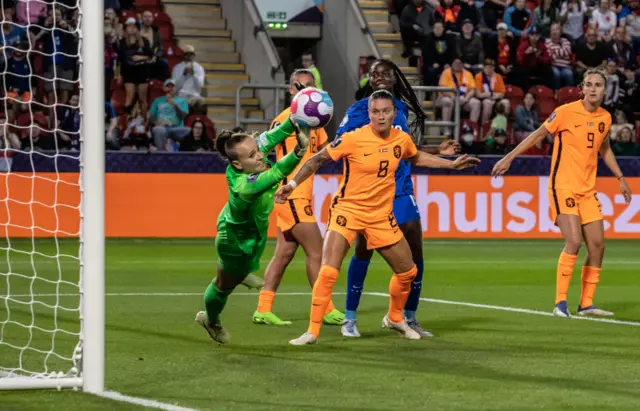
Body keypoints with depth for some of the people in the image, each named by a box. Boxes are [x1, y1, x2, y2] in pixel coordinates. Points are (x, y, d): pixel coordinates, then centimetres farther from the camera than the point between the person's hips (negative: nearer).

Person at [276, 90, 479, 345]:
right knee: (328, 272, -20)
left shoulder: (402, 140, -3)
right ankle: (312, 332, -11)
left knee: (408, 272, 12)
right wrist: (292, 184, -15)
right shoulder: (353, 139, -18)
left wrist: (452, 164, 18)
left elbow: (416, 158, 20)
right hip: (348, 209, -5)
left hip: (381, 216, 5)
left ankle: (394, 318, 39)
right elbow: (318, 160, -8)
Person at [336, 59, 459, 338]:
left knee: (414, 249, 1)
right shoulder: (359, 110, -6)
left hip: (400, 190, 5)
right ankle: (349, 319, 8)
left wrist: (437, 152, 12)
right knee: (364, 250, -4)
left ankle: (409, 318, 16)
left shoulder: (402, 108, 8)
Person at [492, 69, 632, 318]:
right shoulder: (565, 112, -11)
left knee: (597, 244, 2)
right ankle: (560, 302, -10)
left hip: (587, 189, 6)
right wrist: (509, 158, -6)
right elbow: (537, 135, -3)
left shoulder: (605, 118, 6)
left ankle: (586, 304, 13)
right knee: (574, 241, -19)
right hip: (563, 186, -6)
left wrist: (620, 178, 24)